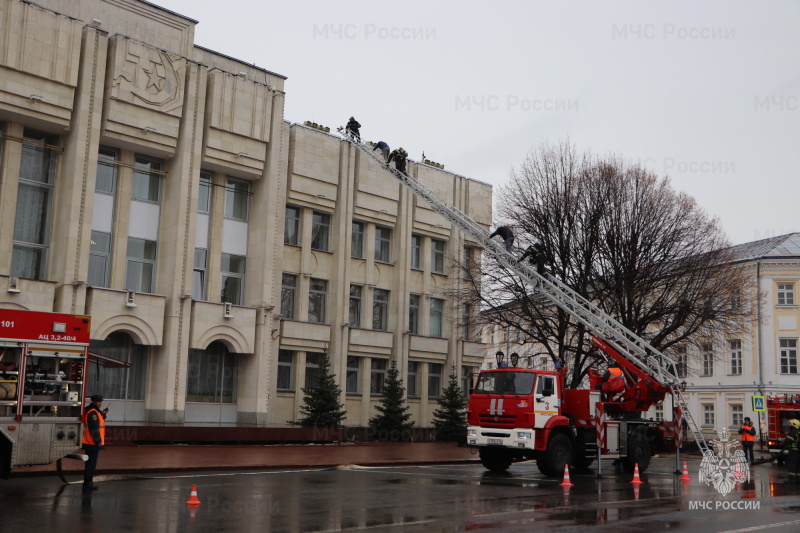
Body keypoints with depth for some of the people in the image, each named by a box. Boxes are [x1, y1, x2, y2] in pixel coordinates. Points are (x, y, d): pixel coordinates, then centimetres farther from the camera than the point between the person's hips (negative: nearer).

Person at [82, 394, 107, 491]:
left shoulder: (95, 411, 15)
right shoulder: (92, 412, -17)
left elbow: (98, 422, 25)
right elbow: (93, 428, -22)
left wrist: (103, 415, 11)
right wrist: (98, 441, -19)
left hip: (89, 443, 11)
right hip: (93, 443, -11)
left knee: (90, 463, 16)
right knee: (91, 463, -6)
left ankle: (88, 482, 23)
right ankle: (88, 483, -3)